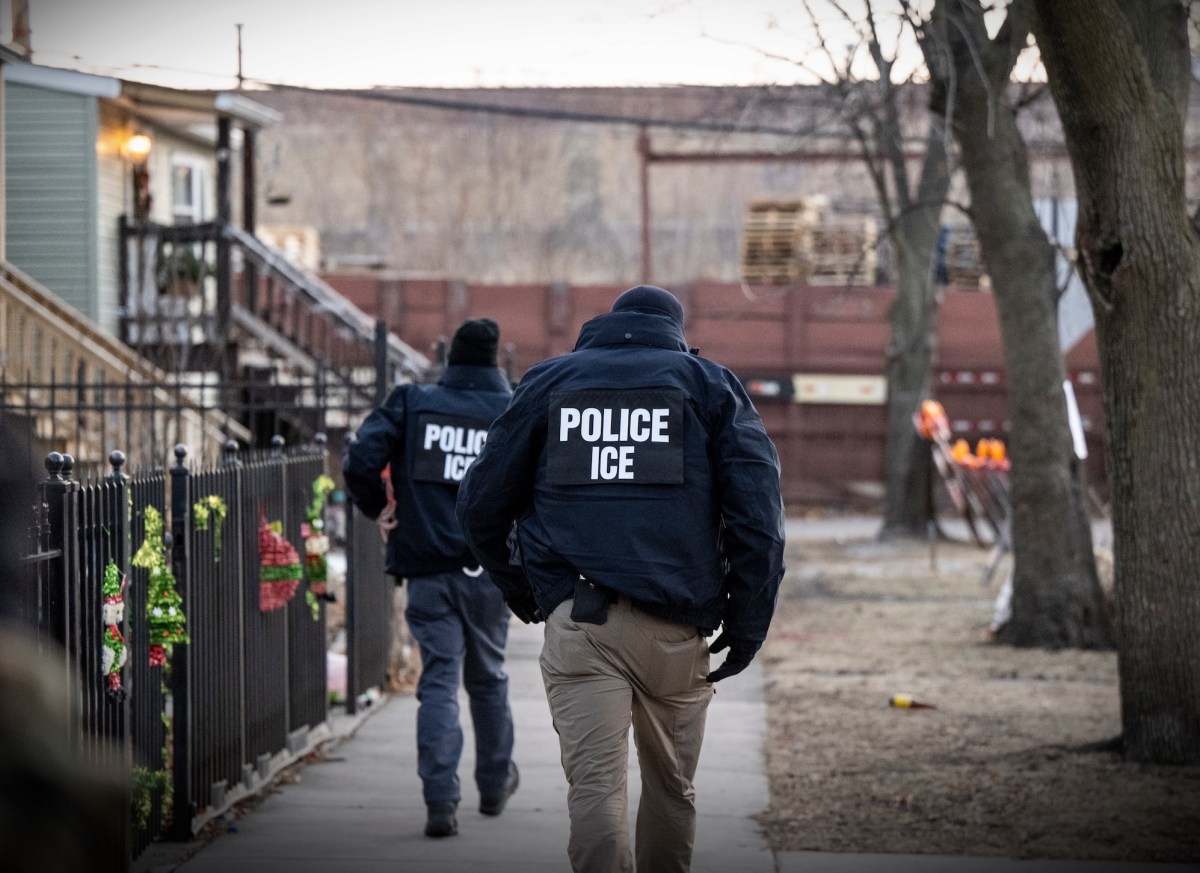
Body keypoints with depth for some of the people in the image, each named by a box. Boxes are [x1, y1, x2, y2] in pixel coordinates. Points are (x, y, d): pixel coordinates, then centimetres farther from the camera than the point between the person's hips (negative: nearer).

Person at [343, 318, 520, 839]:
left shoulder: (411, 405, 1)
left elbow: (360, 460, -10)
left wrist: (376, 507, 7)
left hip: (428, 570, 0)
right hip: (490, 570, 1)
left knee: (438, 681, -1)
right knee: (487, 677, 18)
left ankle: (441, 800, -14)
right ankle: (495, 785, 34)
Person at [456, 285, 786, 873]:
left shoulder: (547, 382, 16)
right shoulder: (708, 384, 13)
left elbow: (480, 504, 13)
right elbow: (758, 510, 1)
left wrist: (520, 593, 25)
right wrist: (746, 623, 2)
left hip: (576, 623, -1)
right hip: (675, 626, 1)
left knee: (595, 786, -8)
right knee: (671, 786, 17)